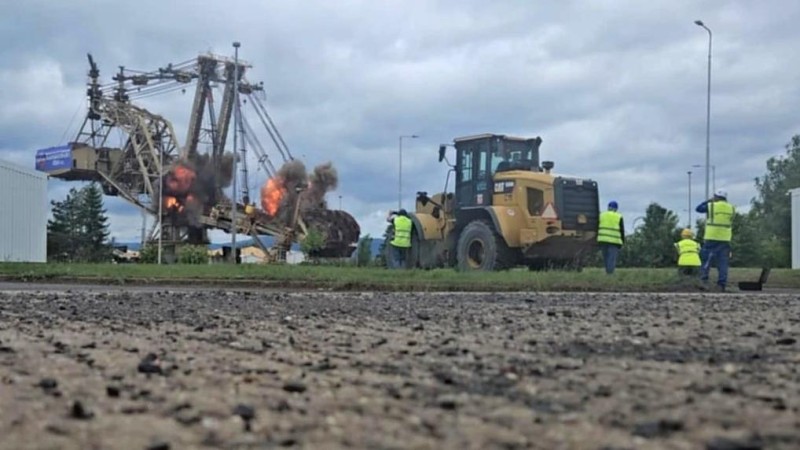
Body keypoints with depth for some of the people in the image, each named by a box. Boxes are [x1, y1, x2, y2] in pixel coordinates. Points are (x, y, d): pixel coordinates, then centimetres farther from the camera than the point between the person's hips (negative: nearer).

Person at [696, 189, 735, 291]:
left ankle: (704, 279, -10)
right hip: (725, 239, 3)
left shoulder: (711, 206, -4)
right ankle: (722, 283, 1)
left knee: (706, 258, 1)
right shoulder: (731, 208, 7)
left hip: (711, 238, -3)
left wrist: (708, 201, 17)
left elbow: (698, 208, 9)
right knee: (723, 262, 4)